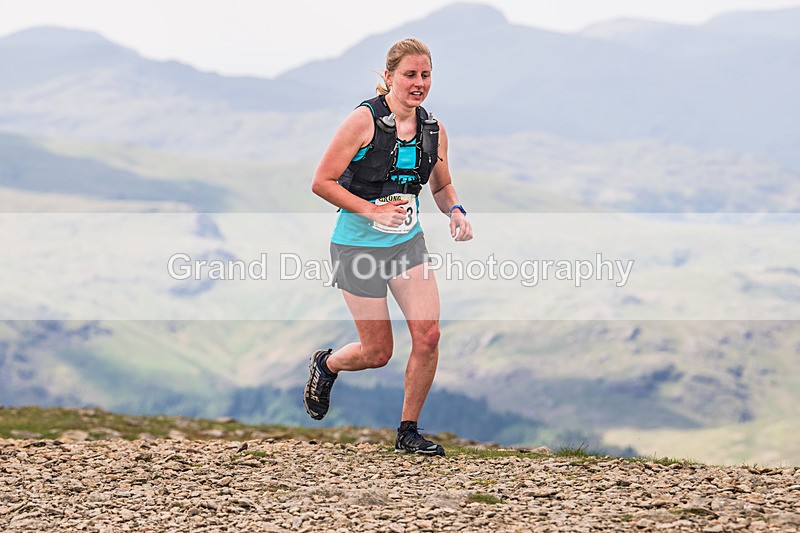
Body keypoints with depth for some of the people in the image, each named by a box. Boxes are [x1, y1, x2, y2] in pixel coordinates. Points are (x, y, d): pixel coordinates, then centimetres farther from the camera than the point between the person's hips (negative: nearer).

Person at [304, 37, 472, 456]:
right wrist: (371, 210, -23)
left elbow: (442, 188, 17)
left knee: (428, 335, -9)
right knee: (378, 352, 0)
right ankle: (325, 364, 36)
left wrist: (455, 212, -5)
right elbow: (322, 182, -14)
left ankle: (408, 432, 8)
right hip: (358, 245, -5)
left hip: (408, 243, 5)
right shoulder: (364, 120, -15)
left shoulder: (434, 130, 2)